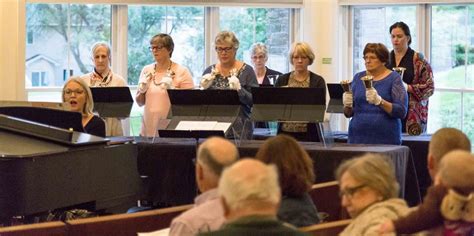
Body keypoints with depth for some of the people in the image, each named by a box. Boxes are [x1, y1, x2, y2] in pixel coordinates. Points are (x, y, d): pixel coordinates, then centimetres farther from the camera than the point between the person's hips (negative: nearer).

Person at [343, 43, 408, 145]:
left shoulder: (393, 78, -1)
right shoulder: (358, 77, 10)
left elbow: (401, 112, -10)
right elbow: (348, 113, 13)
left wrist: (380, 101, -23)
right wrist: (347, 106, -9)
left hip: (385, 138, -3)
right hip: (358, 137, 3)